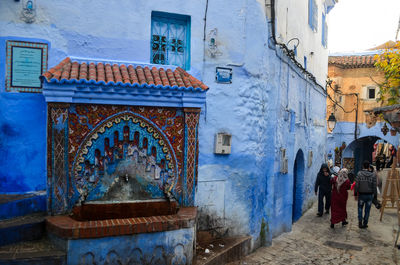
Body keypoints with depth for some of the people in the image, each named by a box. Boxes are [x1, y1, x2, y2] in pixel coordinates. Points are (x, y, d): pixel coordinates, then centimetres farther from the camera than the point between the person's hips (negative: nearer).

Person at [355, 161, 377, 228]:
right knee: (367, 210, 12)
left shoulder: (359, 174, -12)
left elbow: (356, 185, -11)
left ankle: (360, 221, 9)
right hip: (369, 195, 1)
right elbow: (374, 187, -3)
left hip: (361, 194, -1)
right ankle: (365, 224, 19)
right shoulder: (373, 175, -7)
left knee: (360, 208, 18)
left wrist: (355, 193, -1)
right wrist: (373, 194, 10)